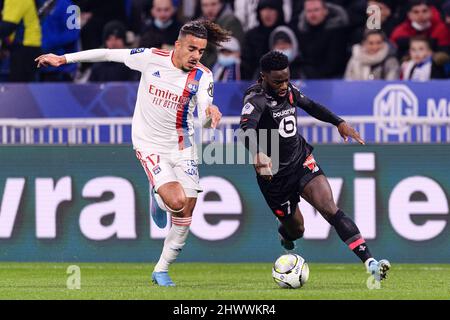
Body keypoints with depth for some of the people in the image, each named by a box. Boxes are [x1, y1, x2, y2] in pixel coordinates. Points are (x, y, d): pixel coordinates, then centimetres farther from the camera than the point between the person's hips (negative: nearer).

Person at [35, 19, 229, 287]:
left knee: (185, 214, 2)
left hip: (183, 148, 3)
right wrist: (63, 59, 0)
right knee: (176, 201, -25)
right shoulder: (151, 58, -13)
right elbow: (108, 54, -1)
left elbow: (203, 119, -23)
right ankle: (159, 201, 12)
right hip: (150, 145, -3)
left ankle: (161, 270, 20)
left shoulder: (202, 76, -11)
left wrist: (210, 113, -48)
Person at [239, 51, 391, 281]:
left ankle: (370, 263, -31)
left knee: (329, 208, -19)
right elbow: (246, 131, -41)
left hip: (302, 161, 4)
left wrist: (340, 123, 15)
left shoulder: (288, 90, 1)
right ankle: (284, 232, 52)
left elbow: (310, 106, 23)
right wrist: (258, 155, -60)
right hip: (274, 174, -4)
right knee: (296, 230, 9)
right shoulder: (256, 100, -21)